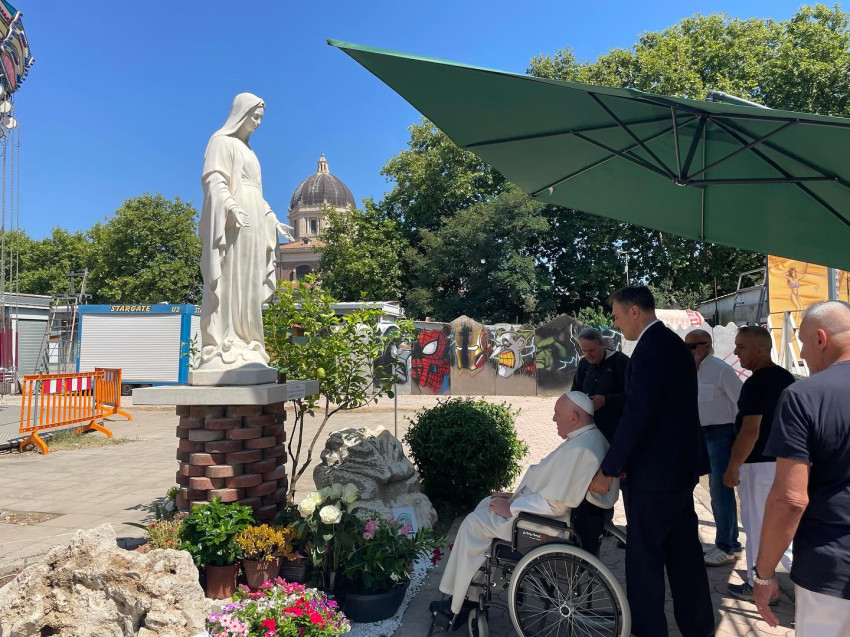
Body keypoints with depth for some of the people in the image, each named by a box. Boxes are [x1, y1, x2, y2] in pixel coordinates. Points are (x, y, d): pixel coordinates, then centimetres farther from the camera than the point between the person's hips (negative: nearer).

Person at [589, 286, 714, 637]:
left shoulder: (650, 348, -19)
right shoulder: (674, 343, 11)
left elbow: (636, 415, -24)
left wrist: (608, 470, -17)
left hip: (656, 470, -10)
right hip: (680, 463, 10)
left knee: (644, 556, 2)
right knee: (683, 550, 18)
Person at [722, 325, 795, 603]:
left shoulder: (755, 383, -20)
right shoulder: (786, 378, 7)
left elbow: (750, 430, -24)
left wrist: (732, 467, -17)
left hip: (759, 464, -9)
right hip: (785, 461, 9)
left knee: (757, 526, 4)